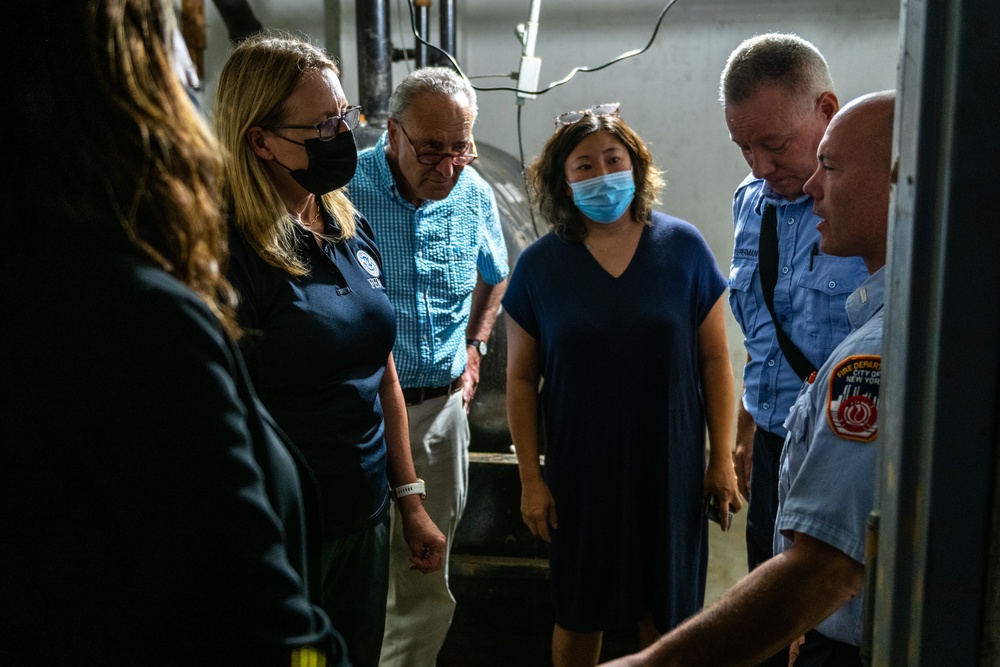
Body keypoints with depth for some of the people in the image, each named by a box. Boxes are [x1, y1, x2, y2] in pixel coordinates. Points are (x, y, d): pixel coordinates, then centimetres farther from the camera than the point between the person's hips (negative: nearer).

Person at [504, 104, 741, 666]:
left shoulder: (683, 247, -4)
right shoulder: (539, 266, -4)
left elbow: (714, 359, 0)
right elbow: (522, 379, 0)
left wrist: (722, 458, 0)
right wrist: (531, 479, -1)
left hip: (671, 472, 0)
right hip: (579, 476, 0)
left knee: (667, 618, 14)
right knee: (579, 619, 15)